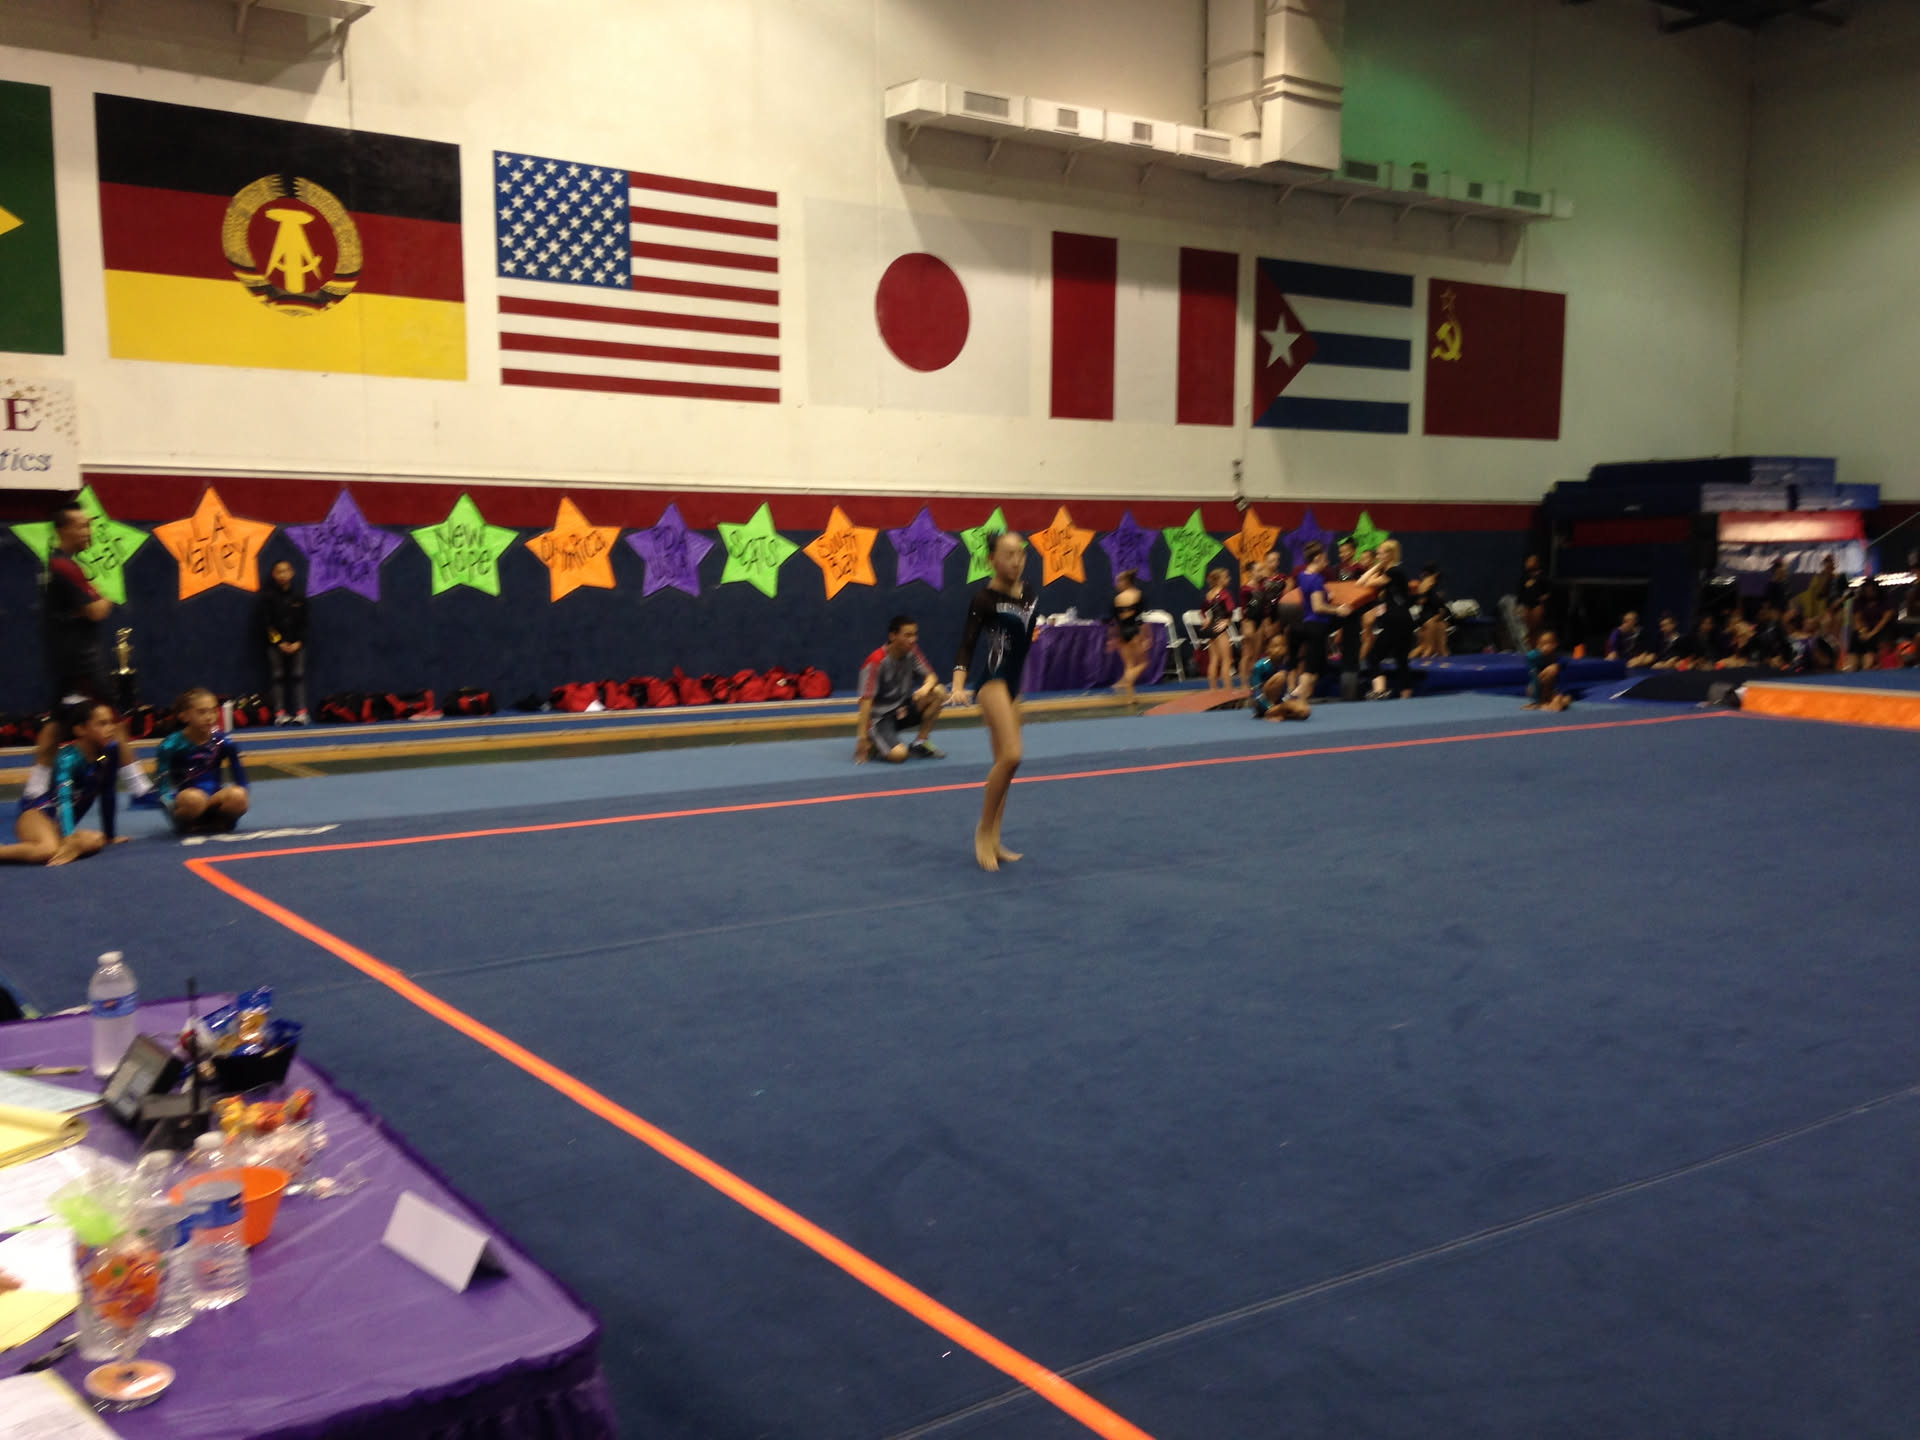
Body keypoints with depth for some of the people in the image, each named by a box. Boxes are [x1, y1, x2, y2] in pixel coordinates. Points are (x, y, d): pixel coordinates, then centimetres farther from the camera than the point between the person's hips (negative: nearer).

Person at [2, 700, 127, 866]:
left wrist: (109, 836, 13)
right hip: (36, 812, -8)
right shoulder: (69, 758, -23)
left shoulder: (110, 751, -5)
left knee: (95, 841, -22)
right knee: (49, 850, -38)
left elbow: (107, 795, 6)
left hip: (59, 822, 8)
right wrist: (69, 840, -51)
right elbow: (64, 799, -38)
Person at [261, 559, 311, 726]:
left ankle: (301, 712, -4)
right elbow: (266, 623, -3)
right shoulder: (268, 596, -1)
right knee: (278, 677, -1)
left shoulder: (299, 596, 4)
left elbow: (304, 622, 5)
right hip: (275, 644, -1)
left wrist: (298, 643, -6)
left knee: (298, 676, -3)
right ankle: (280, 713, 0)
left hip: (297, 644, 1)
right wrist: (279, 643, -9)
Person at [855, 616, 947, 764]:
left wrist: (926, 687, -27)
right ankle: (871, 744, 3)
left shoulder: (911, 651, -3)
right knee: (898, 755, -32)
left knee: (938, 692, -15)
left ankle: (920, 743, -3)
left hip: (902, 710, 7)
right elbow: (866, 700, -23)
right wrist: (863, 736, -26)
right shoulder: (876, 661, -21)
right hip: (880, 717, -7)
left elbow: (931, 676, -1)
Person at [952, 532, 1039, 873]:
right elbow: (967, 643, -21)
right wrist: (959, 684, -35)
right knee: (1010, 755, -21)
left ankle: (993, 842, 16)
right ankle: (983, 830, -7)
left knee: (1005, 760, 9)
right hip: (990, 678, -8)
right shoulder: (985, 597, -14)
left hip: (1012, 681, 8)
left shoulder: (1029, 595, 7)